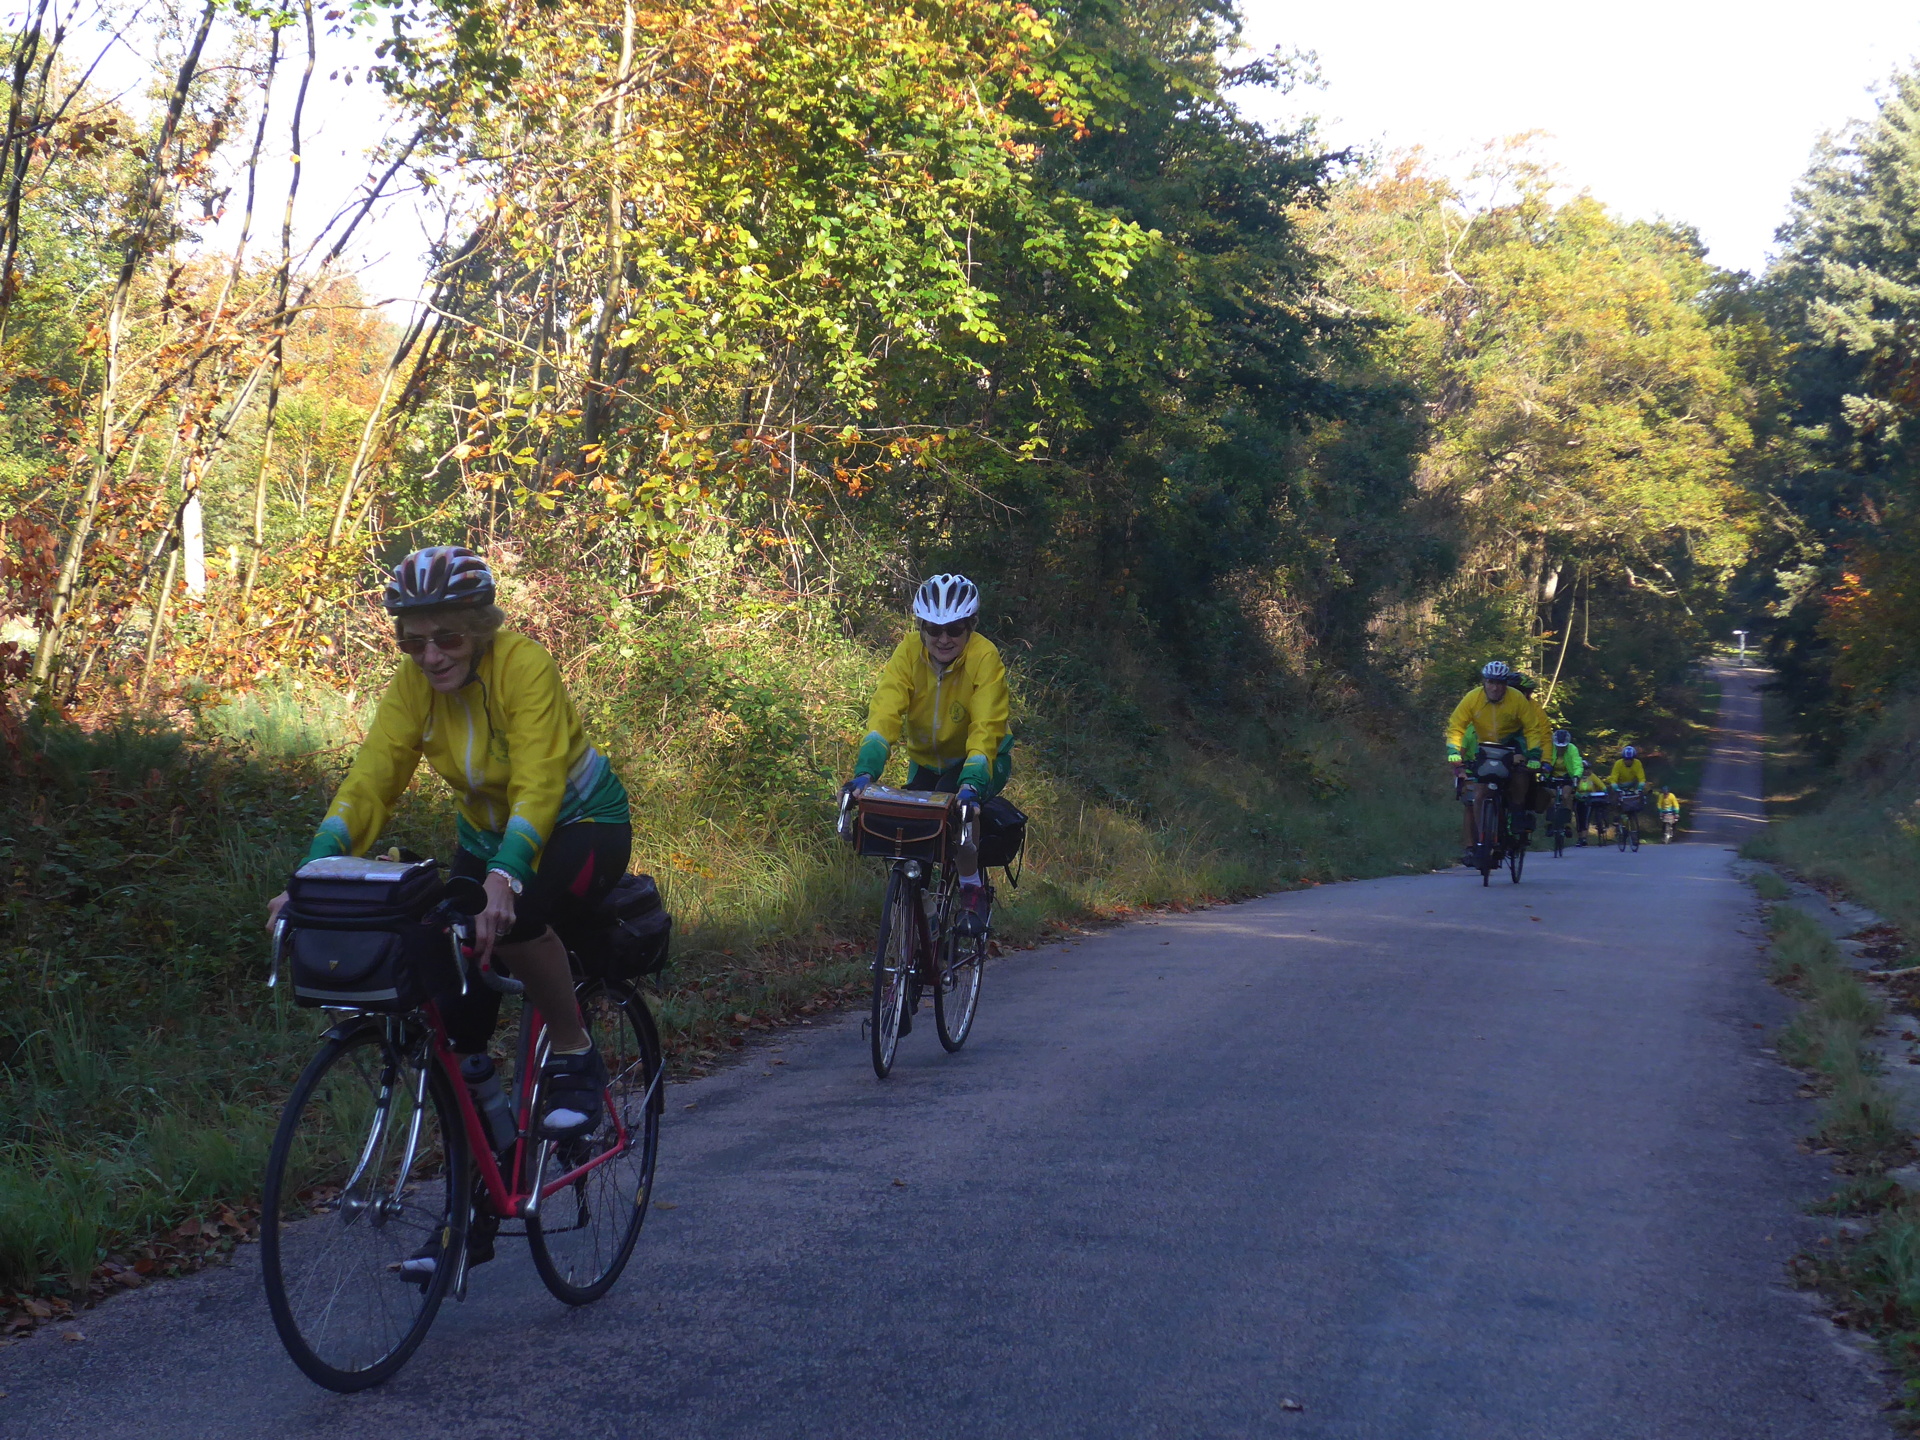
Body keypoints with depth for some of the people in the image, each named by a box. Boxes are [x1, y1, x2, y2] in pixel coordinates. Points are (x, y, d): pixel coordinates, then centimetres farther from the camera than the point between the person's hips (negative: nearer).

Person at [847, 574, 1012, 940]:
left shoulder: (984, 658, -25)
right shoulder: (908, 652, -18)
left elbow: (985, 730, -33)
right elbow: (884, 714, -29)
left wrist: (970, 783, -48)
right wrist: (865, 771, -44)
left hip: (981, 759, -3)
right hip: (926, 761, 3)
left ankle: (974, 891, -11)